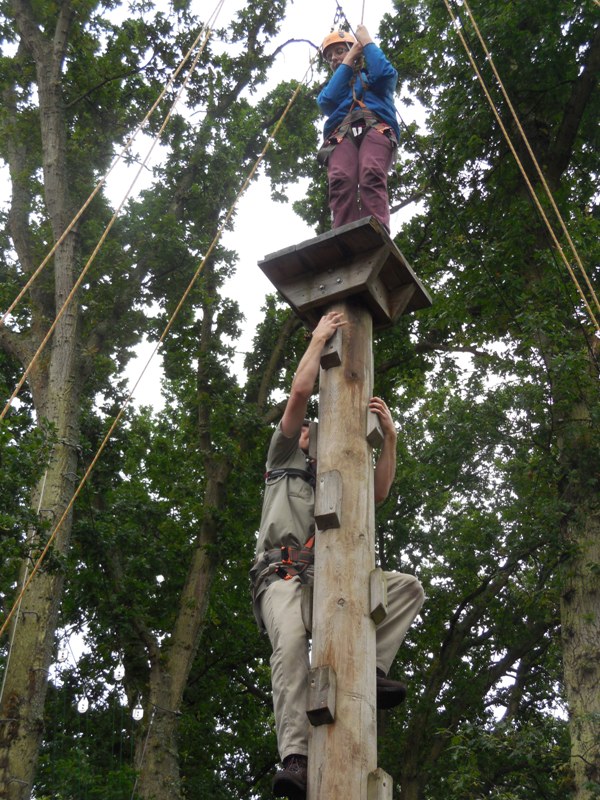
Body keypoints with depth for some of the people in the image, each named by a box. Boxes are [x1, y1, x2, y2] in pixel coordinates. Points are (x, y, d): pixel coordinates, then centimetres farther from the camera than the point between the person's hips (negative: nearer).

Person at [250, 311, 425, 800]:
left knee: (409, 587, -15)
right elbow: (300, 393, 14)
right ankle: (295, 758, -46)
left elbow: (380, 493, 18)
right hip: (284, 574, -5)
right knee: (291, 642, -36)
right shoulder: (285, 462, 25)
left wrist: (389, 434, 12)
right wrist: (319, 338, 20)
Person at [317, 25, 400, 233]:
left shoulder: (371, 76, 33)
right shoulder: (332, 85, 39)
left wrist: (366, 41, 21)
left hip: (376, 130, -2)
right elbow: (326, 101, 13)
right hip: (341, 136, 2)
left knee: (372, 175, -34)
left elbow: (385, 73, 7)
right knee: (340, 180, -32)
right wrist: (349, 60, 20)